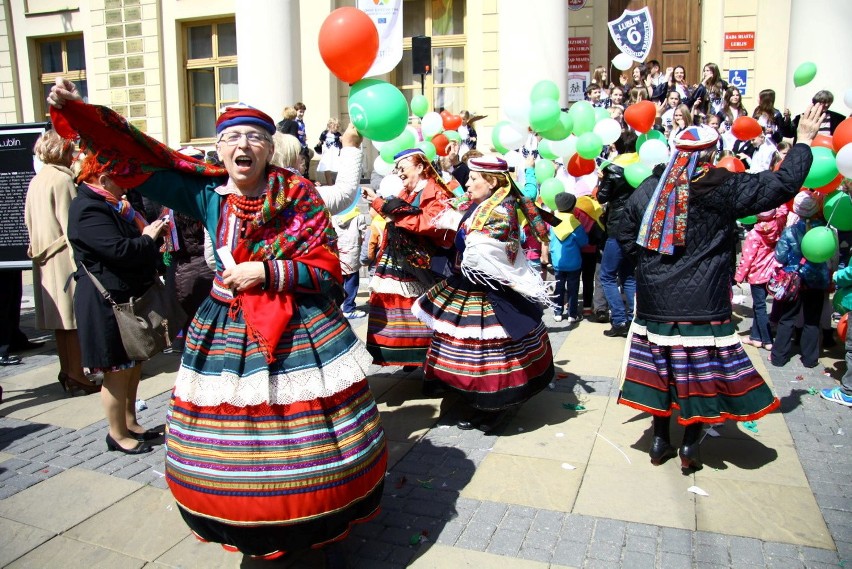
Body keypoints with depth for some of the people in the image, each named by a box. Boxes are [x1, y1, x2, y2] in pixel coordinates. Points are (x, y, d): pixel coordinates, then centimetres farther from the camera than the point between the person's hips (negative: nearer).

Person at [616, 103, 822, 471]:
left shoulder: (649, 188, 3)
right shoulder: (723, 187, -9)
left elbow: (626, 237, 9)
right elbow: (783, 185, -5)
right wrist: (804, 141, 7)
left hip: (655, 300, 4)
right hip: (701, 302, -4)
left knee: (660, 369, 13)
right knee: (702, 373, 9)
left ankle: (660, 442, 23)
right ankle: (690, 447, 17)